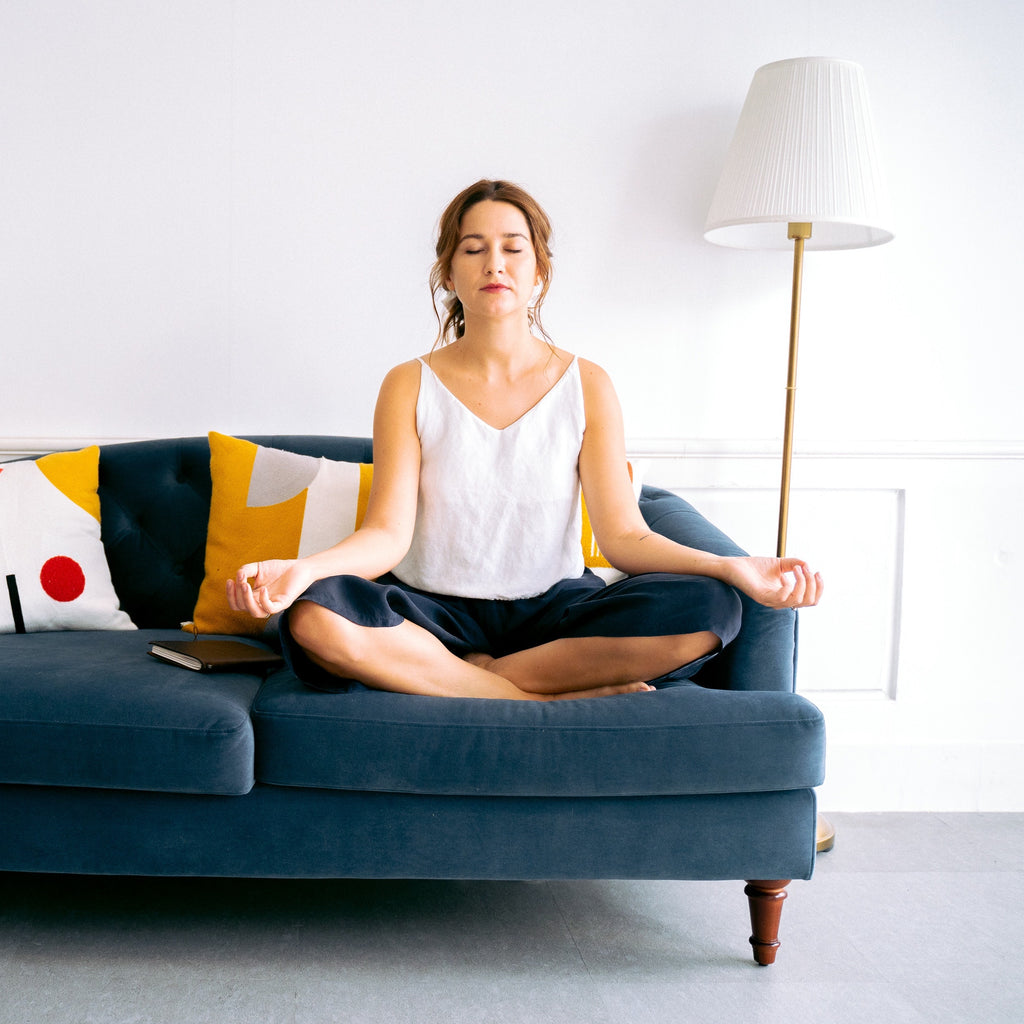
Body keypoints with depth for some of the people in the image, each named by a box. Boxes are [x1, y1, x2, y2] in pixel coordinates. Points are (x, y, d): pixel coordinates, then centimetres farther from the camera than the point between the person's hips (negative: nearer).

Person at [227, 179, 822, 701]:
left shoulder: (586, 386, 2)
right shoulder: (410, 387, 0)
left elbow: (625, 536, -6)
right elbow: (388, 534, -9)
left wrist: (732, 568, -23)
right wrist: (301, 569, -30)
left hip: (554, 609, 1)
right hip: (438, 610, 0)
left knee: (707, 608, -25)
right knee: (313, 617, -32)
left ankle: (475, 675, -16)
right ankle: (570, 696, -22)